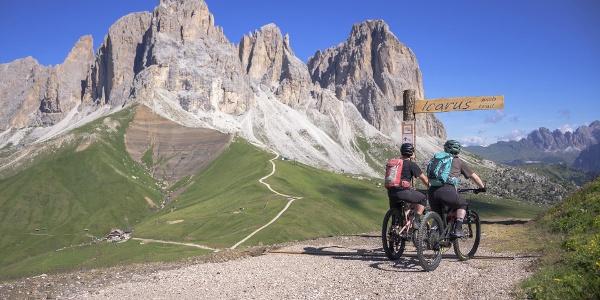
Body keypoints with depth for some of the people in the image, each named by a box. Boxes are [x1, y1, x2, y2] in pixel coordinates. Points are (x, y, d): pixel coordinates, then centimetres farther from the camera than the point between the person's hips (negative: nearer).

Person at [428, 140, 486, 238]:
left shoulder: (436, 159, 26)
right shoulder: (459, 162, 17)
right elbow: (473, 176, 25)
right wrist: (482, 187, 40)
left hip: (432, 190, 4)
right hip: (447, 191, -3)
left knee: (437, 215, 24)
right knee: (462, 205, 24)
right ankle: (457, 230, 13)